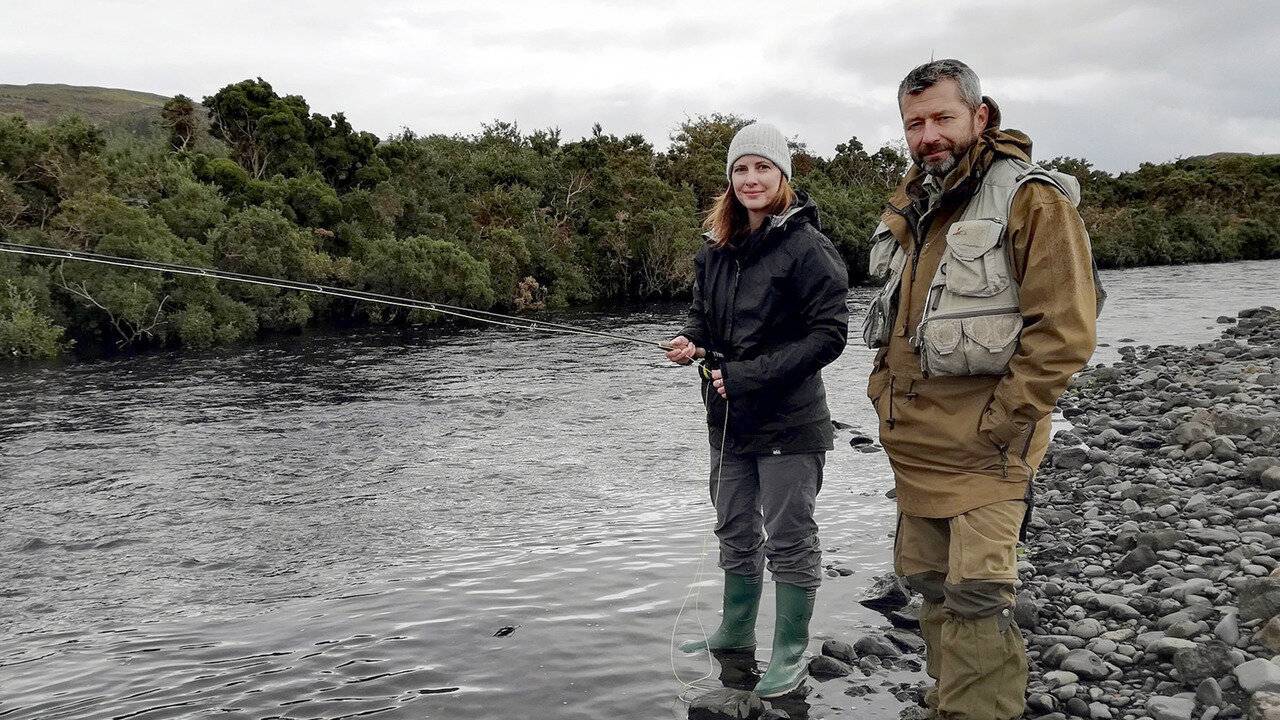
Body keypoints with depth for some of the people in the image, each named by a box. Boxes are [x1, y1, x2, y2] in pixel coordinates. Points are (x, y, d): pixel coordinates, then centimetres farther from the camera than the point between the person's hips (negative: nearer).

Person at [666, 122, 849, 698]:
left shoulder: (806, 246, -13)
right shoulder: (715, 251, 7)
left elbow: (829, 335, -17)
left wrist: (751, 375, -21)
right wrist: (691, 343, -7)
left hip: (788, 421, -7)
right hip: (728, 416, 7)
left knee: (788, 539, 4)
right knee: (734, 531, 19)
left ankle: (791, 652, 19)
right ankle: (736, 630, 37)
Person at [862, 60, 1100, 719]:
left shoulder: (1031, 200, -11)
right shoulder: (910, 209, 14)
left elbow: (1064, 330, -17)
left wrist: (997, 428, -17)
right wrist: (885, 392, 15)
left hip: (982, 448, -8)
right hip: (914, 443, 8)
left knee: (974, 599, -10)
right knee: (931, 585, 16)